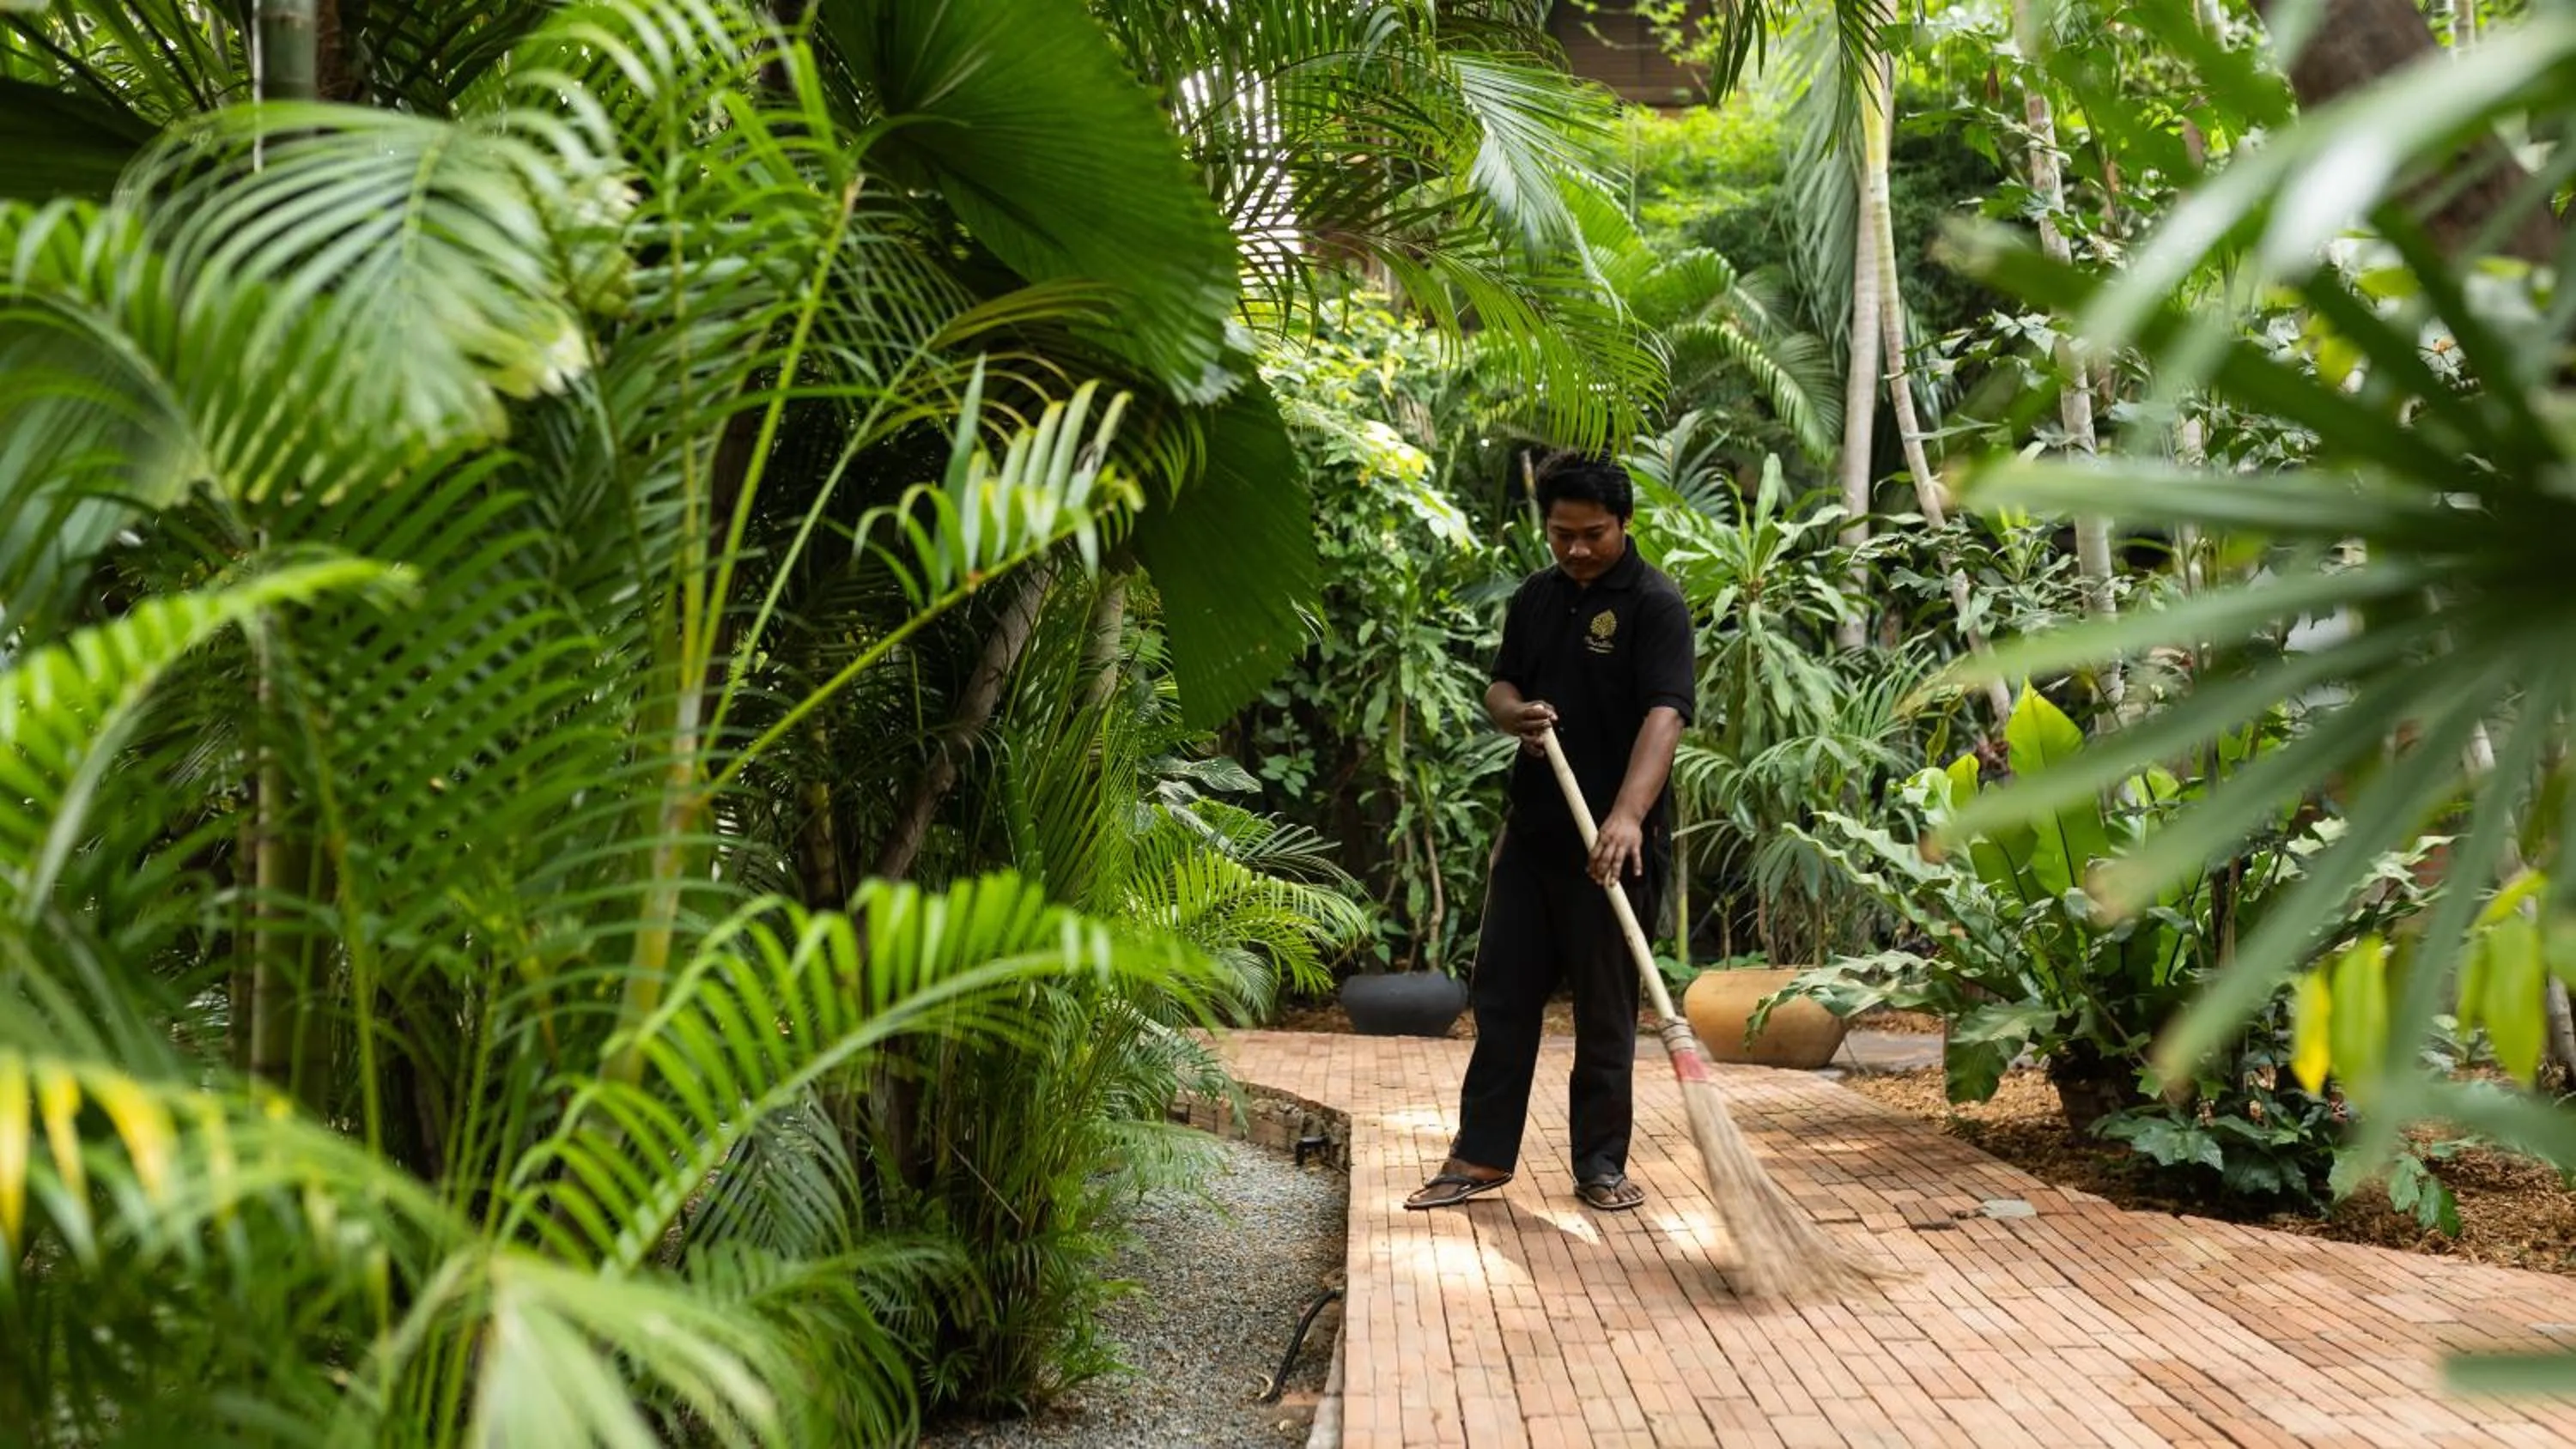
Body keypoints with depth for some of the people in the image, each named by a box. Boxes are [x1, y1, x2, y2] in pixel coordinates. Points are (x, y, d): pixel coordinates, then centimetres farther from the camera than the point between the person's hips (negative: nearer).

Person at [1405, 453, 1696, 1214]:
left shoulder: (1655, 603, -11)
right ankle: (1482, 1155, 18)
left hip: (1612, 843, -6)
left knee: (1605, 1008, 4)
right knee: (1501, 994, 9)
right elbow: (1499, 686, 20)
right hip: (1532, 828, 6)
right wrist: (1517, 712, -6)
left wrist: (1628, 815, -36)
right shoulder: (1535, 596, 10)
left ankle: (1601, 1163, 15)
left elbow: (1665, 715, -23)